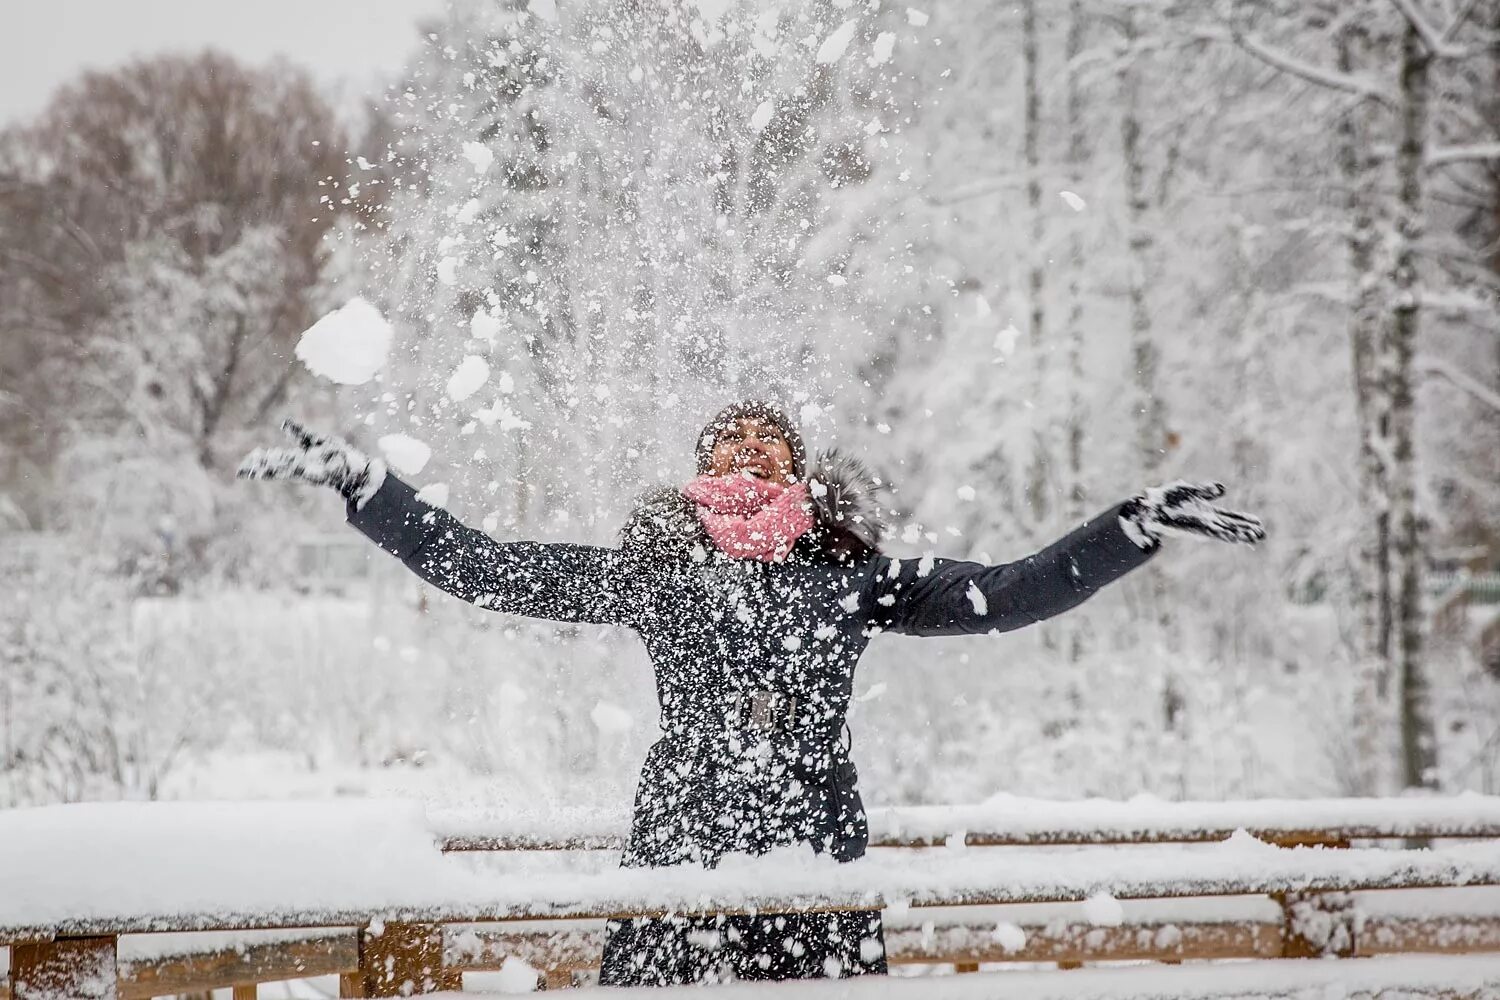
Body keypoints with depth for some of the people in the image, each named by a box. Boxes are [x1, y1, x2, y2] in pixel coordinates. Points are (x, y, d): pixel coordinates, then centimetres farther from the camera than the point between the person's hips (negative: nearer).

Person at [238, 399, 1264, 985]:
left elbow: (1007, 594, 11)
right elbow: (482, 568, 12)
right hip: (680, 847, 0)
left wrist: (1140, 524, 4)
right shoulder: (650, 567, 13)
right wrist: (362, 482, 8)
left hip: (818, 857, 1)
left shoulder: (853, 574, 14)